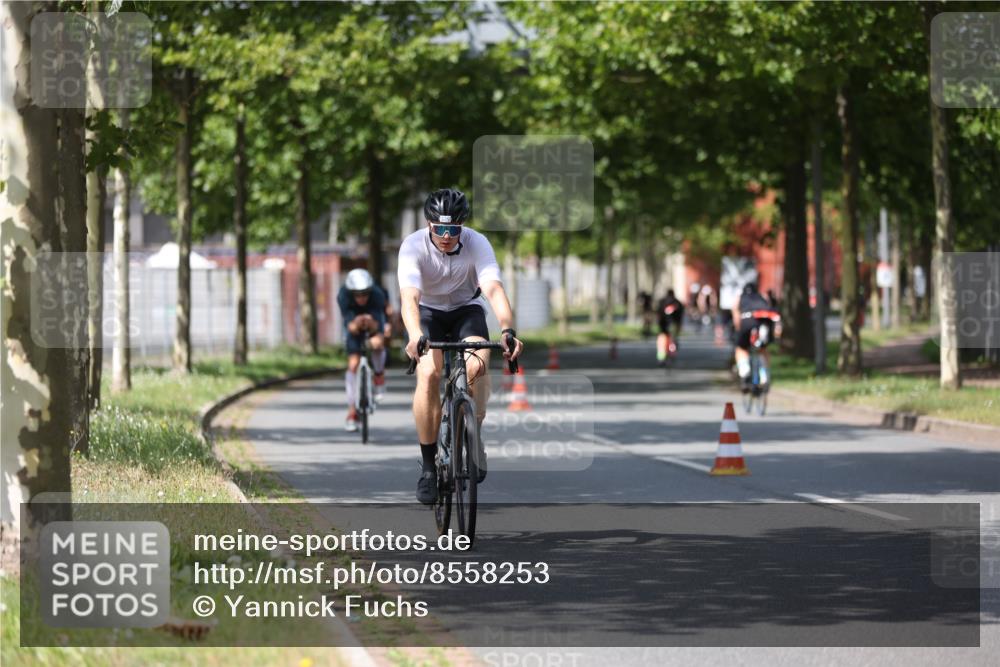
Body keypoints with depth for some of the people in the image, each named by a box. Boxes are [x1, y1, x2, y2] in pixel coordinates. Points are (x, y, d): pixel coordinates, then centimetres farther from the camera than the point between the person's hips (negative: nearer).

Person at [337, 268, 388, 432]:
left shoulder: (377, 295, -35)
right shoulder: (344, 296, -34)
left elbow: (377, 326, -37)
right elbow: (350, 326, -37)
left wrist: (372, 324, -59)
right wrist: (356, 324, -58)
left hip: (373, 320, -1)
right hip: (354, 322, 1)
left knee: (377, 343, -33)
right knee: (353, 364, -9)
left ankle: (379, 376, 0)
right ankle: (352, 412, 0)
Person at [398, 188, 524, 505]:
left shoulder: (477, 243, -24)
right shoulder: (413, 246, -26)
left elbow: (494, 289, -36)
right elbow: (409, 296, -39)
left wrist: (507, 330, -54)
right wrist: (415, 337, -58)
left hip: (466, 309, 1)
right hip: (428, 312, -1)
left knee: (477, 366, -29)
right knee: (428, 374, -26)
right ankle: (428, 465, -16)